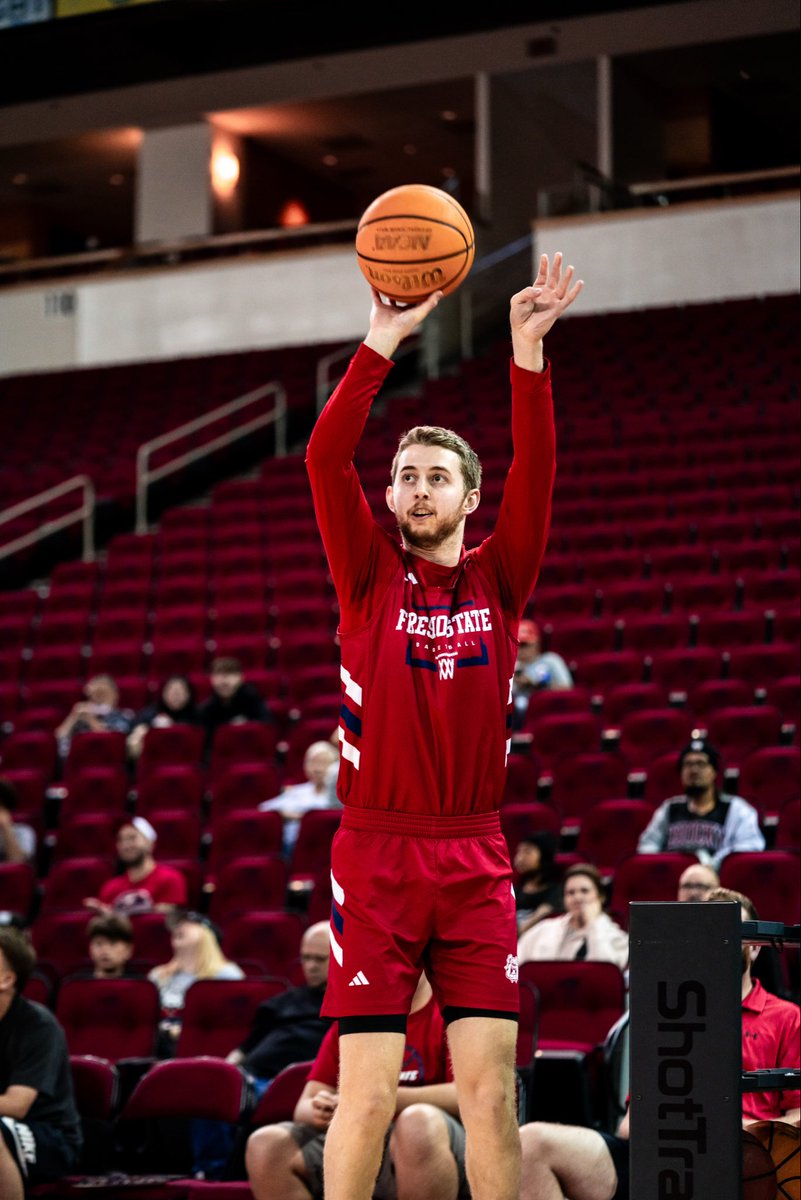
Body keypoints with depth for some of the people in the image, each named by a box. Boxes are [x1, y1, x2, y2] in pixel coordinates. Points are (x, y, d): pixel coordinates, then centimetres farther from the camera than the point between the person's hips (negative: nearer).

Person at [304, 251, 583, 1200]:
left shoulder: (497, 578, 8)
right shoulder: (370, 574, 4)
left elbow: (534, 474, -5)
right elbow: (324, 461, -9)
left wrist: (528, 355, -16)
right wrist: (380, 347, -18)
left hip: (475, 856, 2)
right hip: (375, 853, -2)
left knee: (490, 1086, 0)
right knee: (366, 1092, -5)